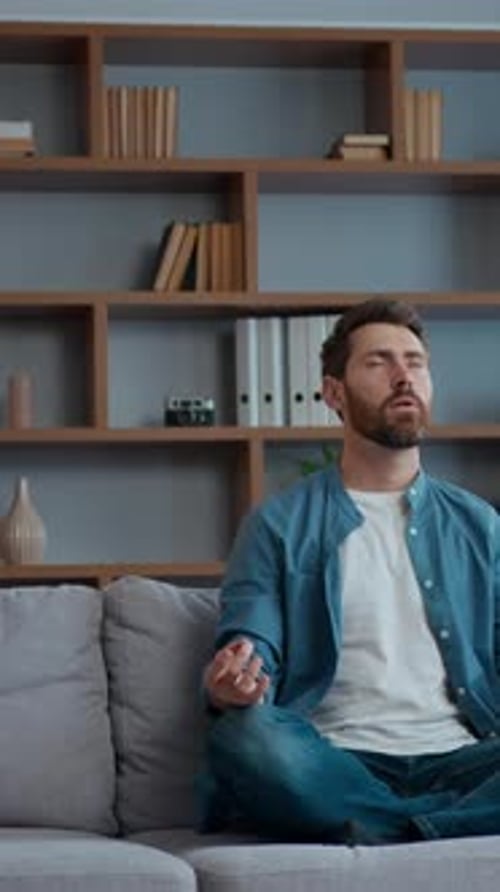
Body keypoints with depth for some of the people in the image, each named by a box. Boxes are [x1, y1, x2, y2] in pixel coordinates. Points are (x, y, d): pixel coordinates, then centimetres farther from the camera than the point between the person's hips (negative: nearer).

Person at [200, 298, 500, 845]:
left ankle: (377, 834, -28)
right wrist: (230, 688, -23)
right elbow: (250, 655, 2)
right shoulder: (278, 526, 13)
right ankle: (450, 829, -25)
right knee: (247, 738, -36)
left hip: (455, 760, 1)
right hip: (337, 766, -1)